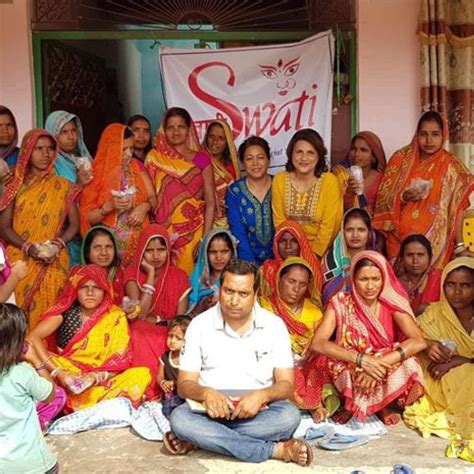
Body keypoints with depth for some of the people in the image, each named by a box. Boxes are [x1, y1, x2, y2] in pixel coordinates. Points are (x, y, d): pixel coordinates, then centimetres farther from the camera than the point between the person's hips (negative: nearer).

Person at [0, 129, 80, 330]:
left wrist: (59, 244, -12)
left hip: (53, 263, 0)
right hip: (20, 261, 0)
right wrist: (28, 247, -14)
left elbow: (74, 224, 6)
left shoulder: (63, 186, 8)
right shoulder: (16, 186, 6)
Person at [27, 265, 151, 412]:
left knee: (142, 374, -25)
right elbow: (33, 337, -16)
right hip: (65, 378, -1)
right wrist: (58, 372, -26)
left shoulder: (115, 317, -2)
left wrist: (96, 377, -23)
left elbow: (119, 363, -4)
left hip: (99, 384, 1)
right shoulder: (66, 311, -4)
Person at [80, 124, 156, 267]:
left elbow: (153, 197, 9)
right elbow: (87, 218, -5)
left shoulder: (137, 168, 5)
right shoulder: (96, 175, -5)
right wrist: (109, 206, -20)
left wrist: (145, 207, -12)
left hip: (138, 239, 3)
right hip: (109, 243, -2)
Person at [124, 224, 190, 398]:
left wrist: (153, 319, -13)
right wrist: (151, 274, -11)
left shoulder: (179, 276, 6)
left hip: (168, 338, 1)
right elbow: (139, 313, -13)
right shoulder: (132, 273, 2)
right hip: (141, 338, -1)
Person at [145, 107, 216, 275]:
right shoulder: (154, 158, 4)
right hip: (165, 233, 0)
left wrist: (205, 238, -6)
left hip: (195, 232, 0)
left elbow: (210, 202, 2)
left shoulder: (201, 159, 4)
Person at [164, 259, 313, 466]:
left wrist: (262, 395, -25)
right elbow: (184, 384, -2)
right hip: (211, 410, 0)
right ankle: (276, 450, -26)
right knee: (179, 417, -31)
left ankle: (198, 439, -22)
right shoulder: (199, 325, 0)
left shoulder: (274, 325, 0)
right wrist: (205, 393, -26)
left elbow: (286, 385, -2)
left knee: (289, 415, -31)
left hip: (258, 412, 0)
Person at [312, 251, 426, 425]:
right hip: (350, 374, -1)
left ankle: (381, 404, -1)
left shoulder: (392, 303, -8)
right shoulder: (341, 302, -10)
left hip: (385, 372, 1)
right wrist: (362, 359, -32)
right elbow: (317, 343, -21)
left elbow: (419, 342, -21)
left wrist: (380, 363, -34)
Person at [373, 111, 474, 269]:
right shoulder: (400, 159, 1)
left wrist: (460, 245, -6)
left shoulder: (451, 166, -1)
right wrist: (403, 197, -18)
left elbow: (456, 209, -1)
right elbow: (383, 199, 0)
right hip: (399, 238, 1)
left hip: (434, 242, -1)